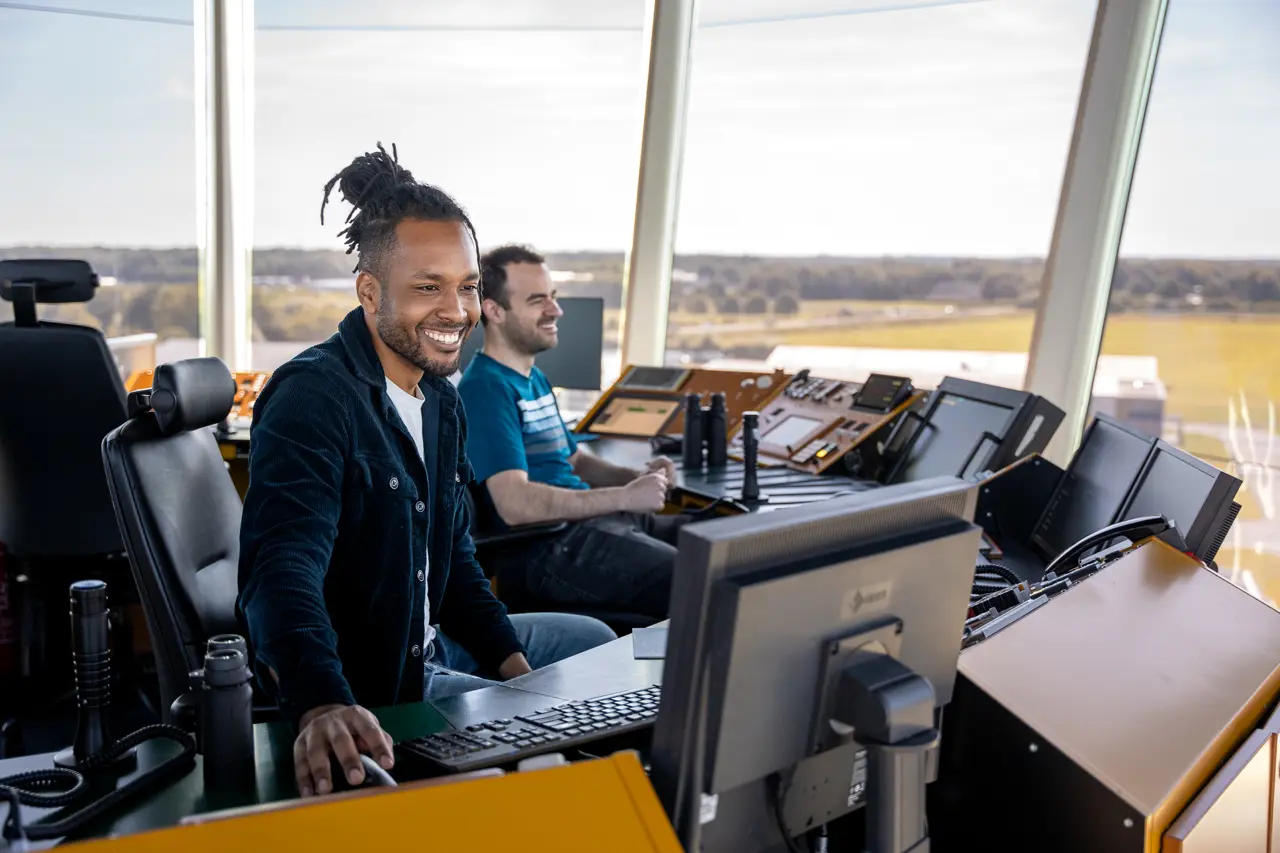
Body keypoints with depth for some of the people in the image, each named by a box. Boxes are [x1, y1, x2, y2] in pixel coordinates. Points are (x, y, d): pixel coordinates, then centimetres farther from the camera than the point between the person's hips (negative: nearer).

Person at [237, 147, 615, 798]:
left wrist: (510, 661, 1)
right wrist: (323, 705, -54)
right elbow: (283, 567, -38)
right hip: (362, 688, -9)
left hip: (428, 647, 9)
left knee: (594, 642, 20)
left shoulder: (441, 402, 4)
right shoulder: (310, 399, -24)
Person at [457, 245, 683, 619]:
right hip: (554, 548, -10)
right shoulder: (485, 388, -13)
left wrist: (636, 476, 4)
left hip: (597, 519, 10)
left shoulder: (535, 378, 18)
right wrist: (625, 496, -21)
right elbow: (516, 504, -23)